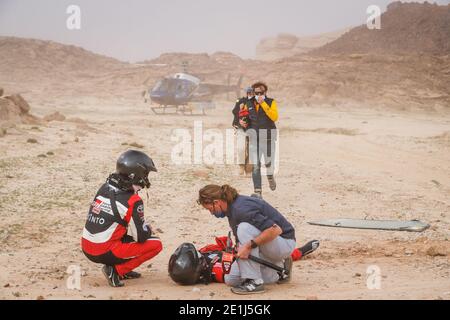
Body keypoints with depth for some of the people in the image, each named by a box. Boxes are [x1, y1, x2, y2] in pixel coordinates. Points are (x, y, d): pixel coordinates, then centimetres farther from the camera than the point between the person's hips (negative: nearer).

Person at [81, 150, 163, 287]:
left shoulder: (105, 187, 6)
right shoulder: (133, 201, -16)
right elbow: (141, 236, -11)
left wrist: (143, 226, 16)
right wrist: (148, 228, 12)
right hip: (104, 253, -8)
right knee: (156, 244, 2)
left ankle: (120, 269, 17)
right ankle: (117, 271, -4)